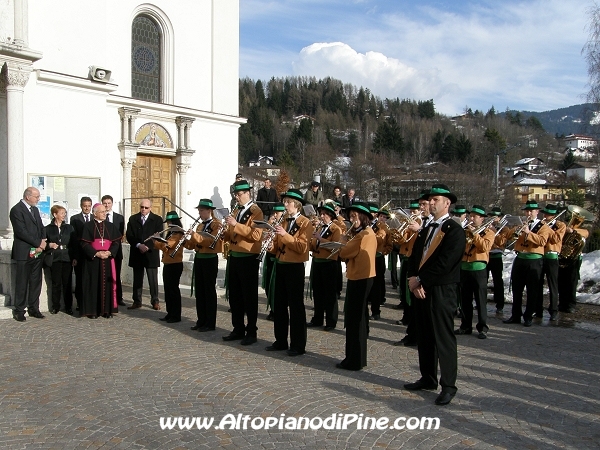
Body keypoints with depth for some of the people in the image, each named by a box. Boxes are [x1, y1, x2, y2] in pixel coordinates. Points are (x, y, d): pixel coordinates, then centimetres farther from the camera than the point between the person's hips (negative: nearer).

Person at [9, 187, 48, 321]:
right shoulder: (17, 210, -9)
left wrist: (42, 242, -4)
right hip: (24, 253, -7)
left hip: (37, 252, 7)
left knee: (36, 282, 9)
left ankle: (33, 309, 17)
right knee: (22, 283, 1)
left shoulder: (35, 209, 16)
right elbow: (21, 232, -17)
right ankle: (19, 311, 10)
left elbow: (41, 228, 15)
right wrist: (39, 243, -14)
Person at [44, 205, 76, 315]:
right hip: (54, 259, -1)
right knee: (56, 283, 2)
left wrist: (74, 257, -1)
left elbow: (75, 243, 7)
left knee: (67, 283, 2)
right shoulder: (48, 228, 5)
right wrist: (49, 245, -13)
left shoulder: (69, 228, 10)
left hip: (67, 259, 1)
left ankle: (68, 306, 10)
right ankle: (55, 306, 13)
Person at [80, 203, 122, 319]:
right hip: (93, 260, -3)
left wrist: (109, 252, -11)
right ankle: (92, 311, 4)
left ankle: (107, 310, 8)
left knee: (107, 283, 2)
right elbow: (84, 244, -5)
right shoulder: (88, 226, 1)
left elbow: (116, 242, 6)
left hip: (108, 260, 3)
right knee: (93, 284, -2)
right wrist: (96, 253, -16)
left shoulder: (110, 226, 11)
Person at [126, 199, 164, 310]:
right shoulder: (133, 219, 9)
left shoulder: (157, 219, 2)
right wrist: (139, 245, -14)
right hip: (136, 254, 2)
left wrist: (148, 246, -14)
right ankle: (137, 301, 13)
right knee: (137, 279, 7)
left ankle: (155, 301, 7)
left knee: (153, 279, -1)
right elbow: (129, 235, 1)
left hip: (151, 254, -2)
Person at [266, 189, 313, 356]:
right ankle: (280, 341, 23)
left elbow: (302, 247, -20)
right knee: (279, 305, 12)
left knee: (296, 306, -2)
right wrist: (271, 240, -7)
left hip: (295, 267, -7)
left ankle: (298, 345, 6)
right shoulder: (283, 222, 13)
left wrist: (285, 234, -26)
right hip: (280, 266, 8)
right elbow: (277, 246, 14)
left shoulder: (305, 223, -9)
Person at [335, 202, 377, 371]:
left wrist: (343, 242, -1)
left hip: (360, 279, -11)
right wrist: (348, 243, 2)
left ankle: (354, 361, 3)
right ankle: (356, 358, 26)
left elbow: (344, 253, -18)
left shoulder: (364, 234, -17)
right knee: (356, 319, 16)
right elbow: (353, 253, 16)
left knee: (354, 320, -4)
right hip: (361, 277, 11)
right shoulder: (367, 233, 15)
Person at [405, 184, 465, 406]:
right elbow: (415, 256, 11)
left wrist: (420, 280, -14)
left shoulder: (455, 230, -9)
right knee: (424, 336, 14)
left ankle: (448, 385, 7)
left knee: (443, 338, -2)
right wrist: (413, 279, -6)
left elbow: (444, 263, -18)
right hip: (421, 288, 8)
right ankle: (428, 378, 26)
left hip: (441, 290, -8)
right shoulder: (426, 229, 17)